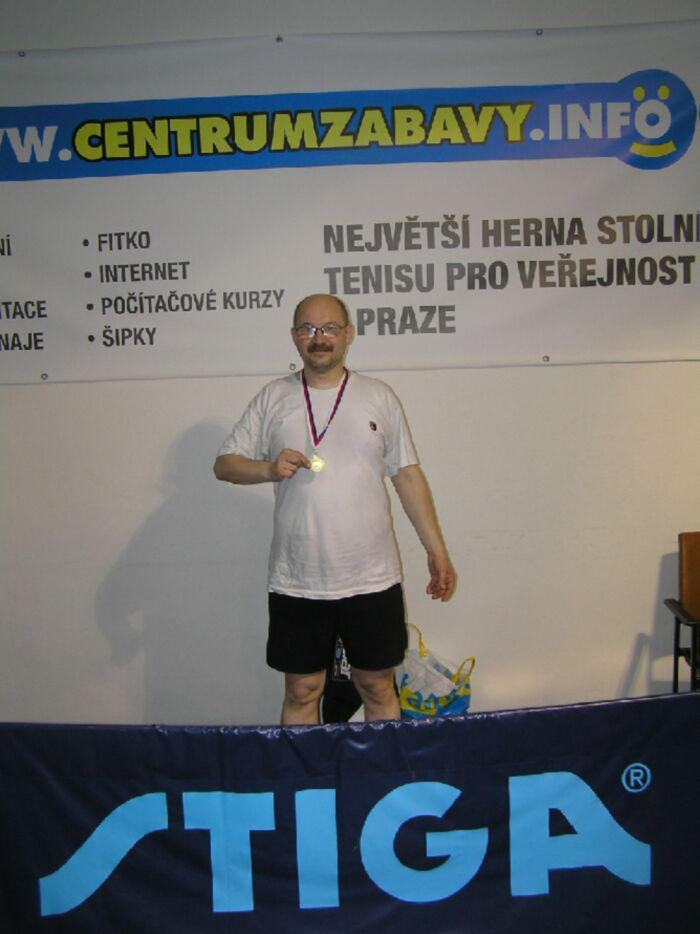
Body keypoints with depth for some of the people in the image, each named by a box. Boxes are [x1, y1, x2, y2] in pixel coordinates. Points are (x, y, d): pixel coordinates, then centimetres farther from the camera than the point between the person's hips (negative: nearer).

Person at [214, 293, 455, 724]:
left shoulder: (379, 396, 4)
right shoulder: (273, 397, 4)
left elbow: (408, 475, 6)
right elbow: (224, 463, 5)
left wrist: (437, 550, 3)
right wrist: (269, 468, -16)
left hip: (372, 578, 0)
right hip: (296, 583, 0)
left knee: (379, 689, 13)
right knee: (301, 692, 12)